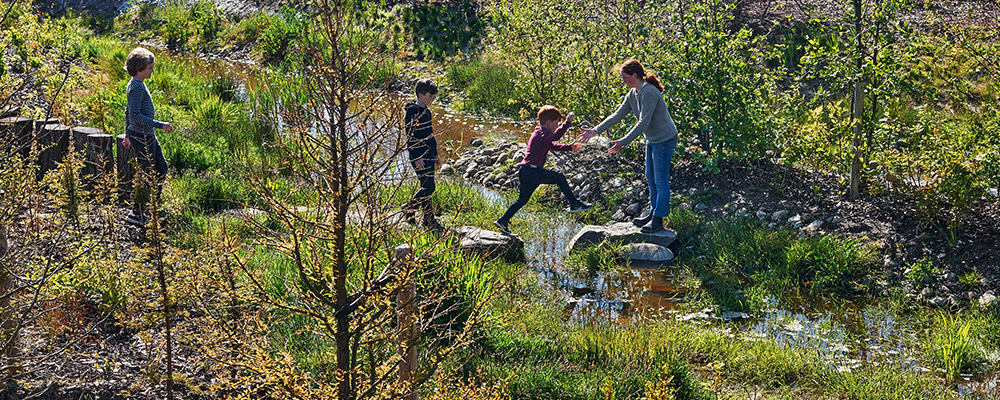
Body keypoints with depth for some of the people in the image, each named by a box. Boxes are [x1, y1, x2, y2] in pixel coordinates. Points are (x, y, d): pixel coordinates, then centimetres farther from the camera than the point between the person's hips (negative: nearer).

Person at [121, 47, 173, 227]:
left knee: (161, 168, 15)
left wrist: (128, 135, 26)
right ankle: (136, 214, 7)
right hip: (142, 137, -10)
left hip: (147, 136, 10)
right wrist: (160, 125, -23)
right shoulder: (137, 87, -19)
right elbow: (135, 116, -24)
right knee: (146, 176, -2)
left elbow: (128, 112, 19)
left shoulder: (134, 85, 12)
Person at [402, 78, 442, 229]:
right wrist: (417, 158, -20)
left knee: (427, 187, 9)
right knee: (428, 187, -12)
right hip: (419, 157, -9)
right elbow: (410, 137, -17)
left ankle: (429, 220, 13)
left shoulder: (426, 112, 15)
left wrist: (435, 155, 25)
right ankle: (409, 209, 6)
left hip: (429, 156, 9)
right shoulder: (413, 112, -13)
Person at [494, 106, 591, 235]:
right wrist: (567, 122, -26)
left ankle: (503, 221, 15)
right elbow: (555, 136, -32)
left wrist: (570, 147, 28)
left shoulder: (542, 134, 22)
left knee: (522, 200, 15)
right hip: (531, 172, -10)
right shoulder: (540, 133, -12)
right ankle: (575, 204, 4)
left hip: (526, 172, 10)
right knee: (560, 178, -4)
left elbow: (554, 146, 36)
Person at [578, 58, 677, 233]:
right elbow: (618, 115, 9)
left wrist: (623, 142, -29)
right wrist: (596, 130, 2)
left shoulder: (649, 92, -25)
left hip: (664, 140, -10)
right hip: (652, 140, 10)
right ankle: (653, 213, 28)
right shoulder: (632, 94, 5)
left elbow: (643, 123, -28)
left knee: (661, 181, -4)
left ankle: (658, 220, 2)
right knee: (650, 178, 17)